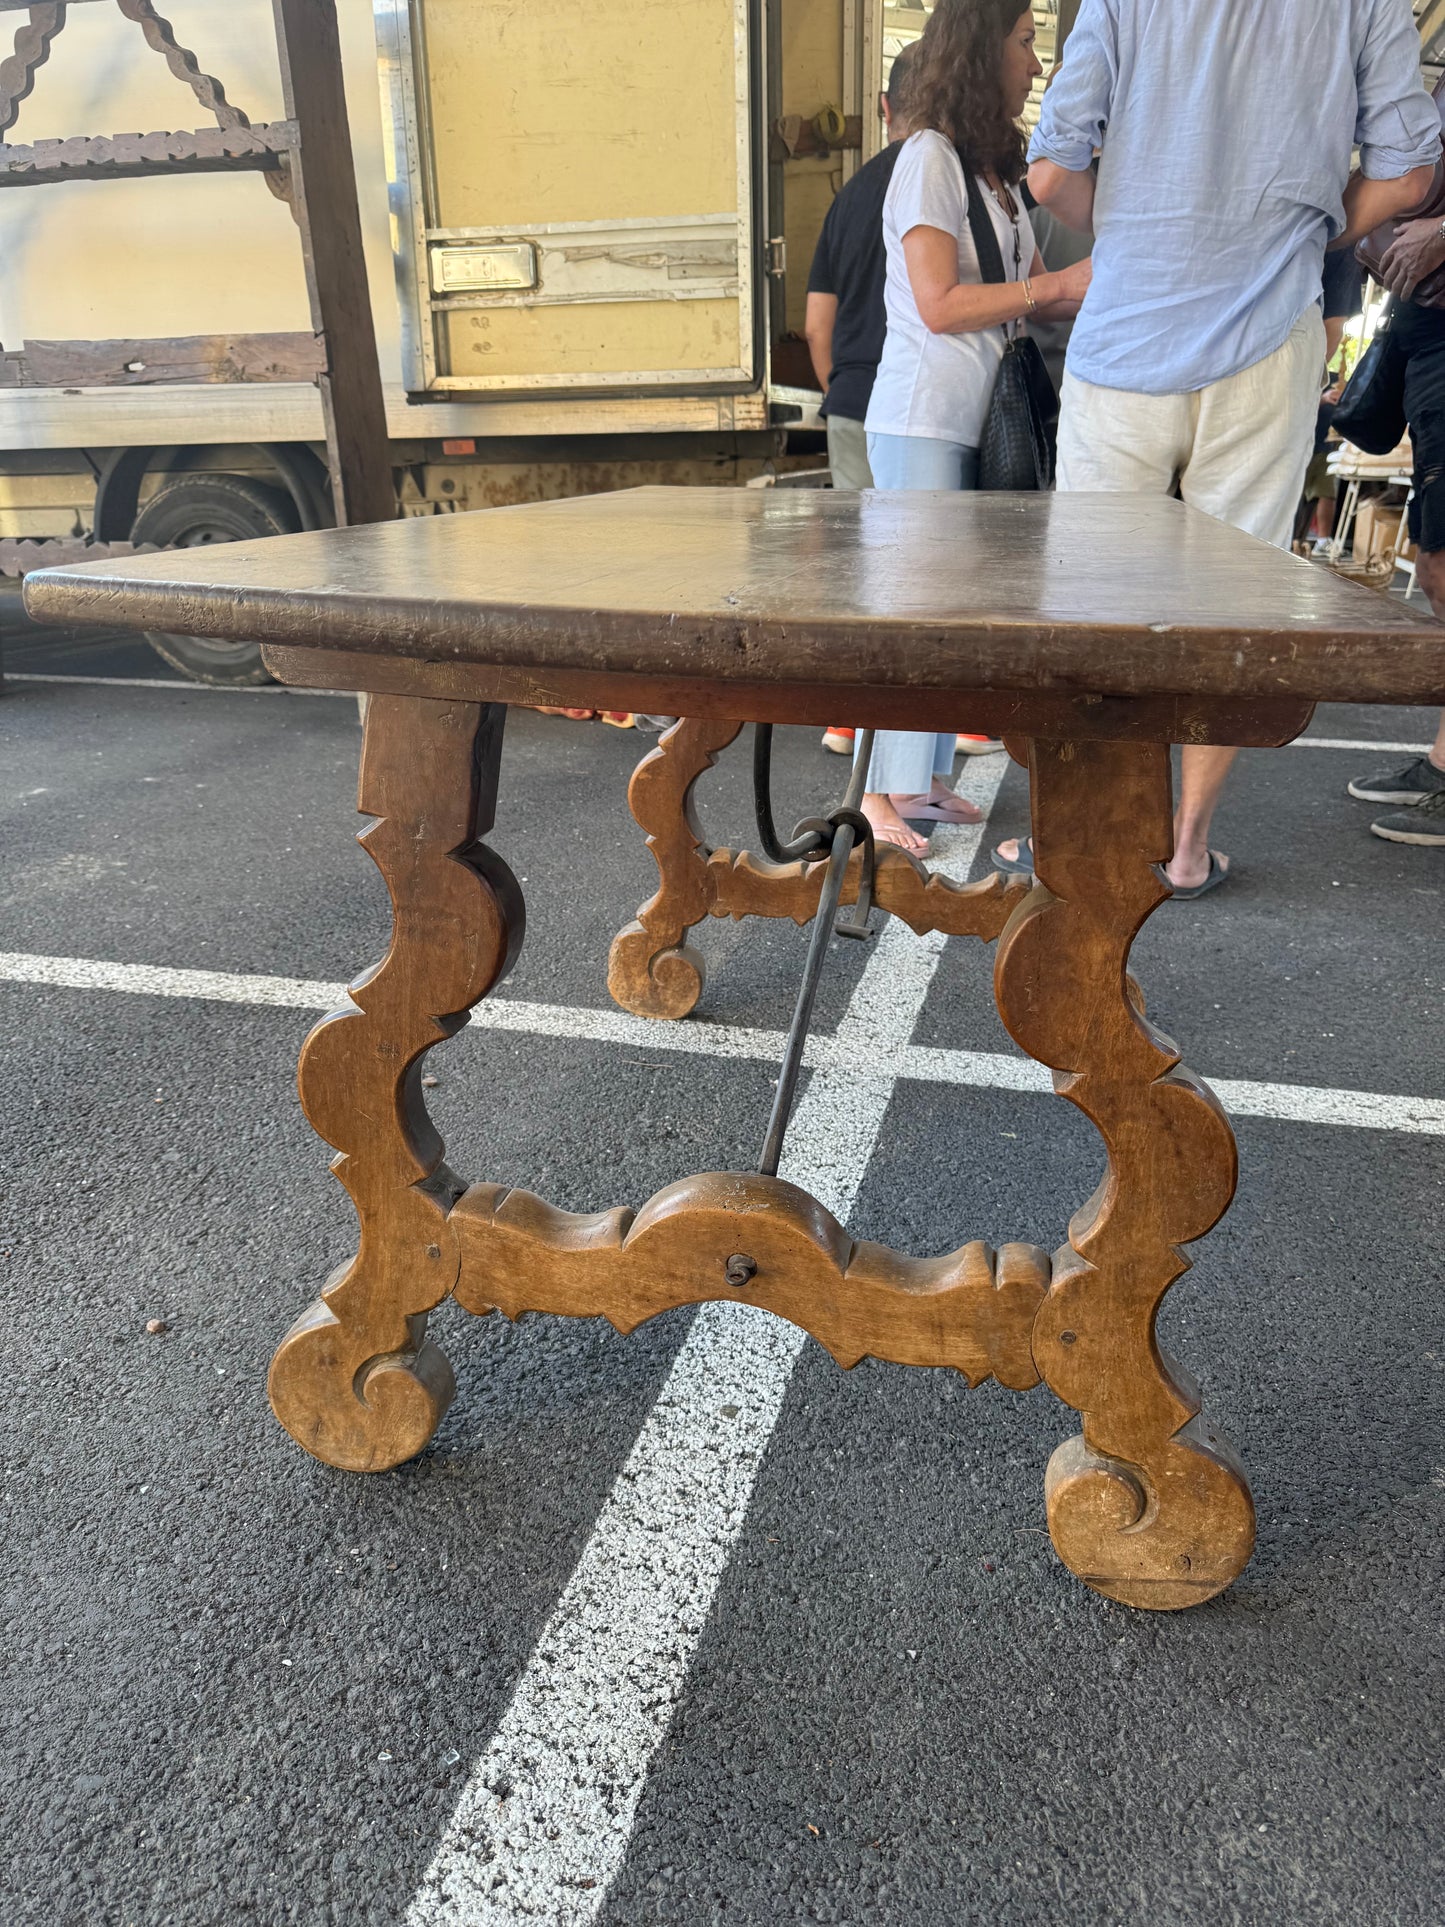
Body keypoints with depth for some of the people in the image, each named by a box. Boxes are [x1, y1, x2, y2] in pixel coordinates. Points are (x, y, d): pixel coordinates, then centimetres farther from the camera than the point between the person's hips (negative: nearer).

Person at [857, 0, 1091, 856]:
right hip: (923, 419, -8)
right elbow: (940, 304, -14)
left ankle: (926, 780, 13)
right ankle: (882, 794, -4)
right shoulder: (929, 157, -7)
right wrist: (1064, 284, -10)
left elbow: (1030, 294, 18)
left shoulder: (998, 169, 20)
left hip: (979, 419, 8)